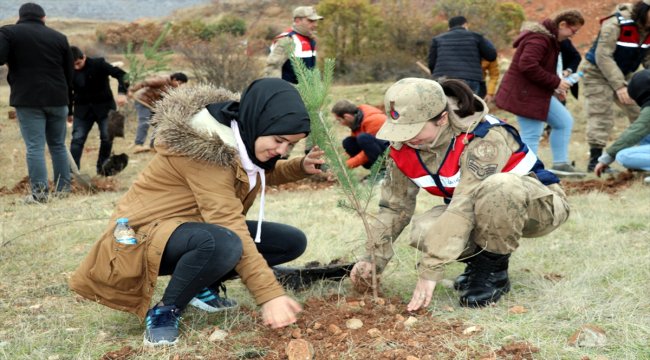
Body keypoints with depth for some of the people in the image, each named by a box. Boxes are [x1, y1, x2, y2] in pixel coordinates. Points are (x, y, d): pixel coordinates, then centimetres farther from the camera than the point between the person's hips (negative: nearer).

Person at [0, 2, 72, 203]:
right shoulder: (59, 37, 11)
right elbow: (69, 73, 13)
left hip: (28, 99, -3)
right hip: (57, 99, 3)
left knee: (34, 146, -3)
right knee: (58, 145, 14)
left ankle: (39, 193, -8)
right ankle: (63, 188, 16)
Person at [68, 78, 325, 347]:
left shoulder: (241, 136, 0)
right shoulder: (207, 146, -27)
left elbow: (261, 176, 23)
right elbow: (229, 226, -33)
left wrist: (301, 167, 2)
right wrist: (270, 294, -36)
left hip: (201, 228, 9)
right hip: (147, 233, -9)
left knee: (293, 242, -2)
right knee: (222, 243, -41)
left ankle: (202, 286, 7)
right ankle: (165, 311, -15)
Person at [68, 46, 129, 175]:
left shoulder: (98, 64, -15)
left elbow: (121, 74, -17)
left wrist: (122, 92, -32)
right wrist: (68, 112, 13)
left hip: (104, 107, -2)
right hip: (82, 109, 2)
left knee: (107, 137, -1)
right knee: (77, 139, -6)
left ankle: (102, 168, 14)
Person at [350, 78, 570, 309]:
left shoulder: (484, 139, -32)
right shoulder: (404, 146, -11)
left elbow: (464, 206, -40)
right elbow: (394, 207, -2)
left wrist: (430, 271, -43)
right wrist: (372, 260, -10)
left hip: (540, 204, -5)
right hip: (484, 213, 5)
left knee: (499, 186, -41)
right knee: (423, 232, -25)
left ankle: (493, 270, -17)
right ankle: (479, 259, 4)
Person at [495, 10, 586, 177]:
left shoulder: (549, 38, 14)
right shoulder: (539, 38, -20)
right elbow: (527, 66, -30)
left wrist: (555, 88, 6)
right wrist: (555, 82, -21)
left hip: (538, 92, 11)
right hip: (525, 93, -11)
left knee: (564, 121, 14)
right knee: (531, 137, -9)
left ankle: (560, 164, 18)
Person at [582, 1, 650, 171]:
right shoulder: (615, 24, -27)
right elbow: (603, 56, -28)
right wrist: (619, 86, -30)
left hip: (623, 75, 7)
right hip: (597, 73, -7)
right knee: (602, 116, -13)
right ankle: (595, 160, -9)